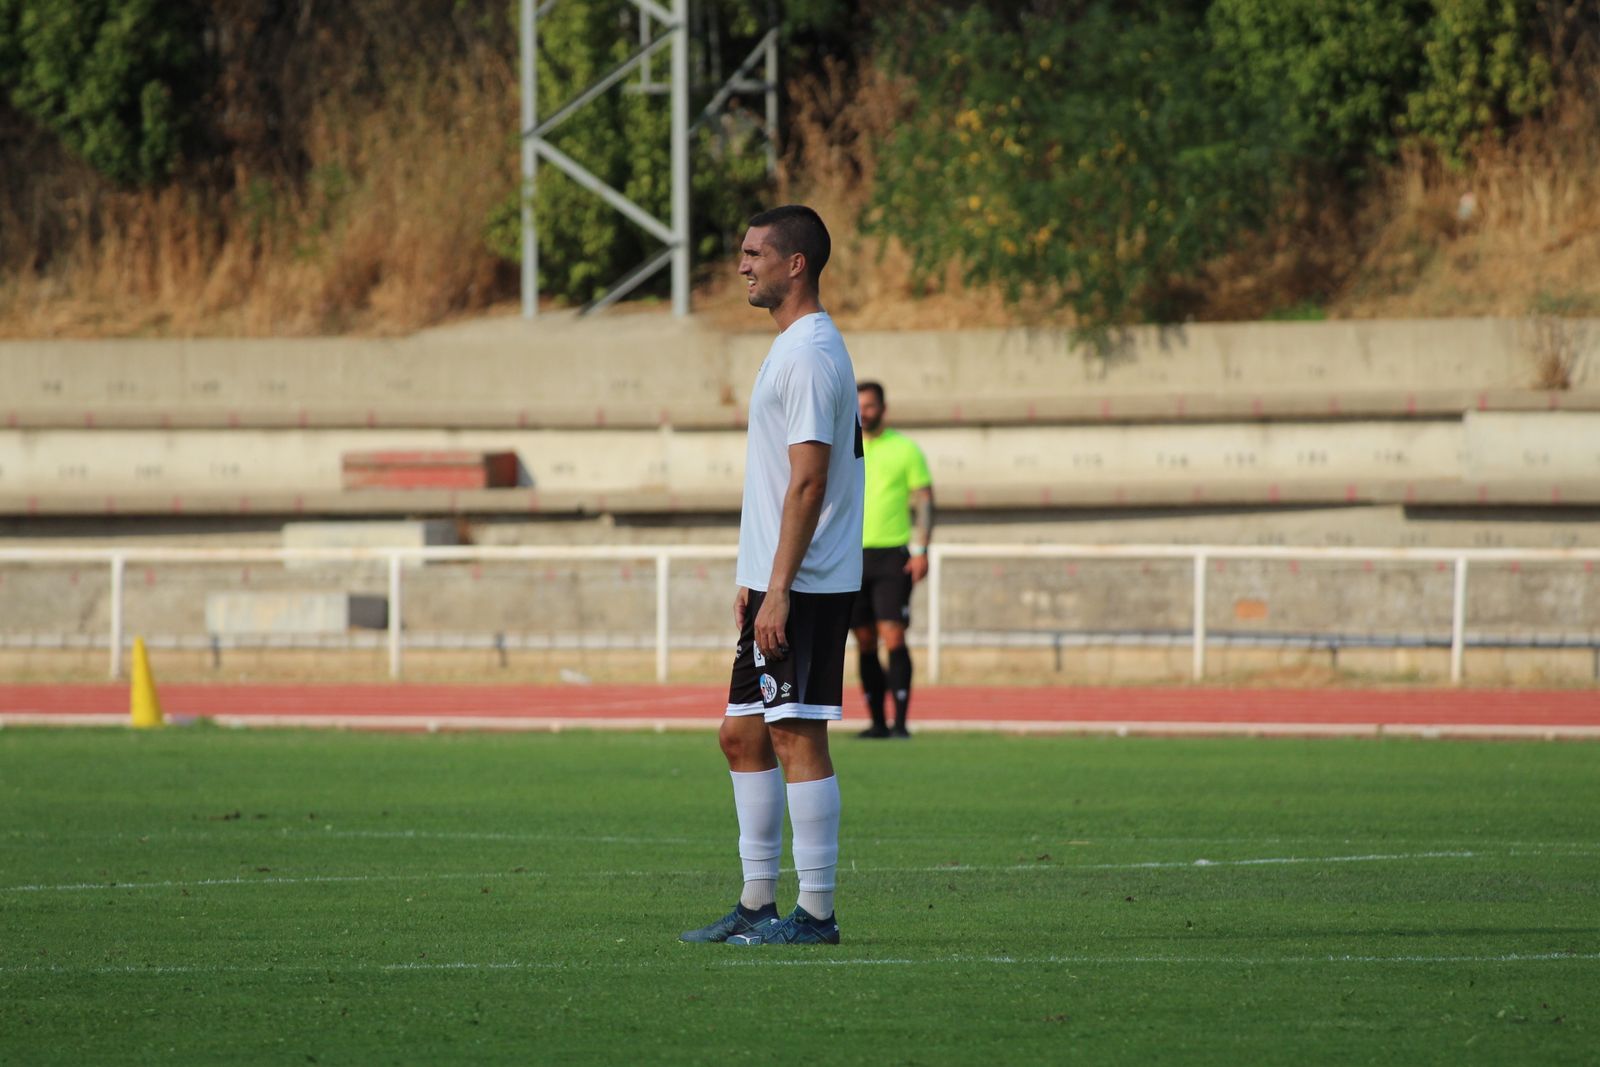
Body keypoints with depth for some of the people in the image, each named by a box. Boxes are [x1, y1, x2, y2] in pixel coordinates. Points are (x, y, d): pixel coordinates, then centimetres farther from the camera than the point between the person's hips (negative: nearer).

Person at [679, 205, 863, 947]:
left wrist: (778, 590, -22)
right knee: (742, 735, 12)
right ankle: (757, 904, 17)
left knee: (797, 737, -8)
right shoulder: (791, 349, 18)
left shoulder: (810, 354, -14)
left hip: (805, 586, -11)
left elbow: (809, 481, -20)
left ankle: (815, 913, -5)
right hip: (777, 583, 11)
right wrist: (754, 579, 22)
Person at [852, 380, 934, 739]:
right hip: (852, 557, 4)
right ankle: (877, 721, 10)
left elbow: (924, 501, 1)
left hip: (893, 555, -4)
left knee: (893, 637, -12)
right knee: (865, 643, 4)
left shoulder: (905, 449, 1)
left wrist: (921, 550, -9)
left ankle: (901, 721, -11)